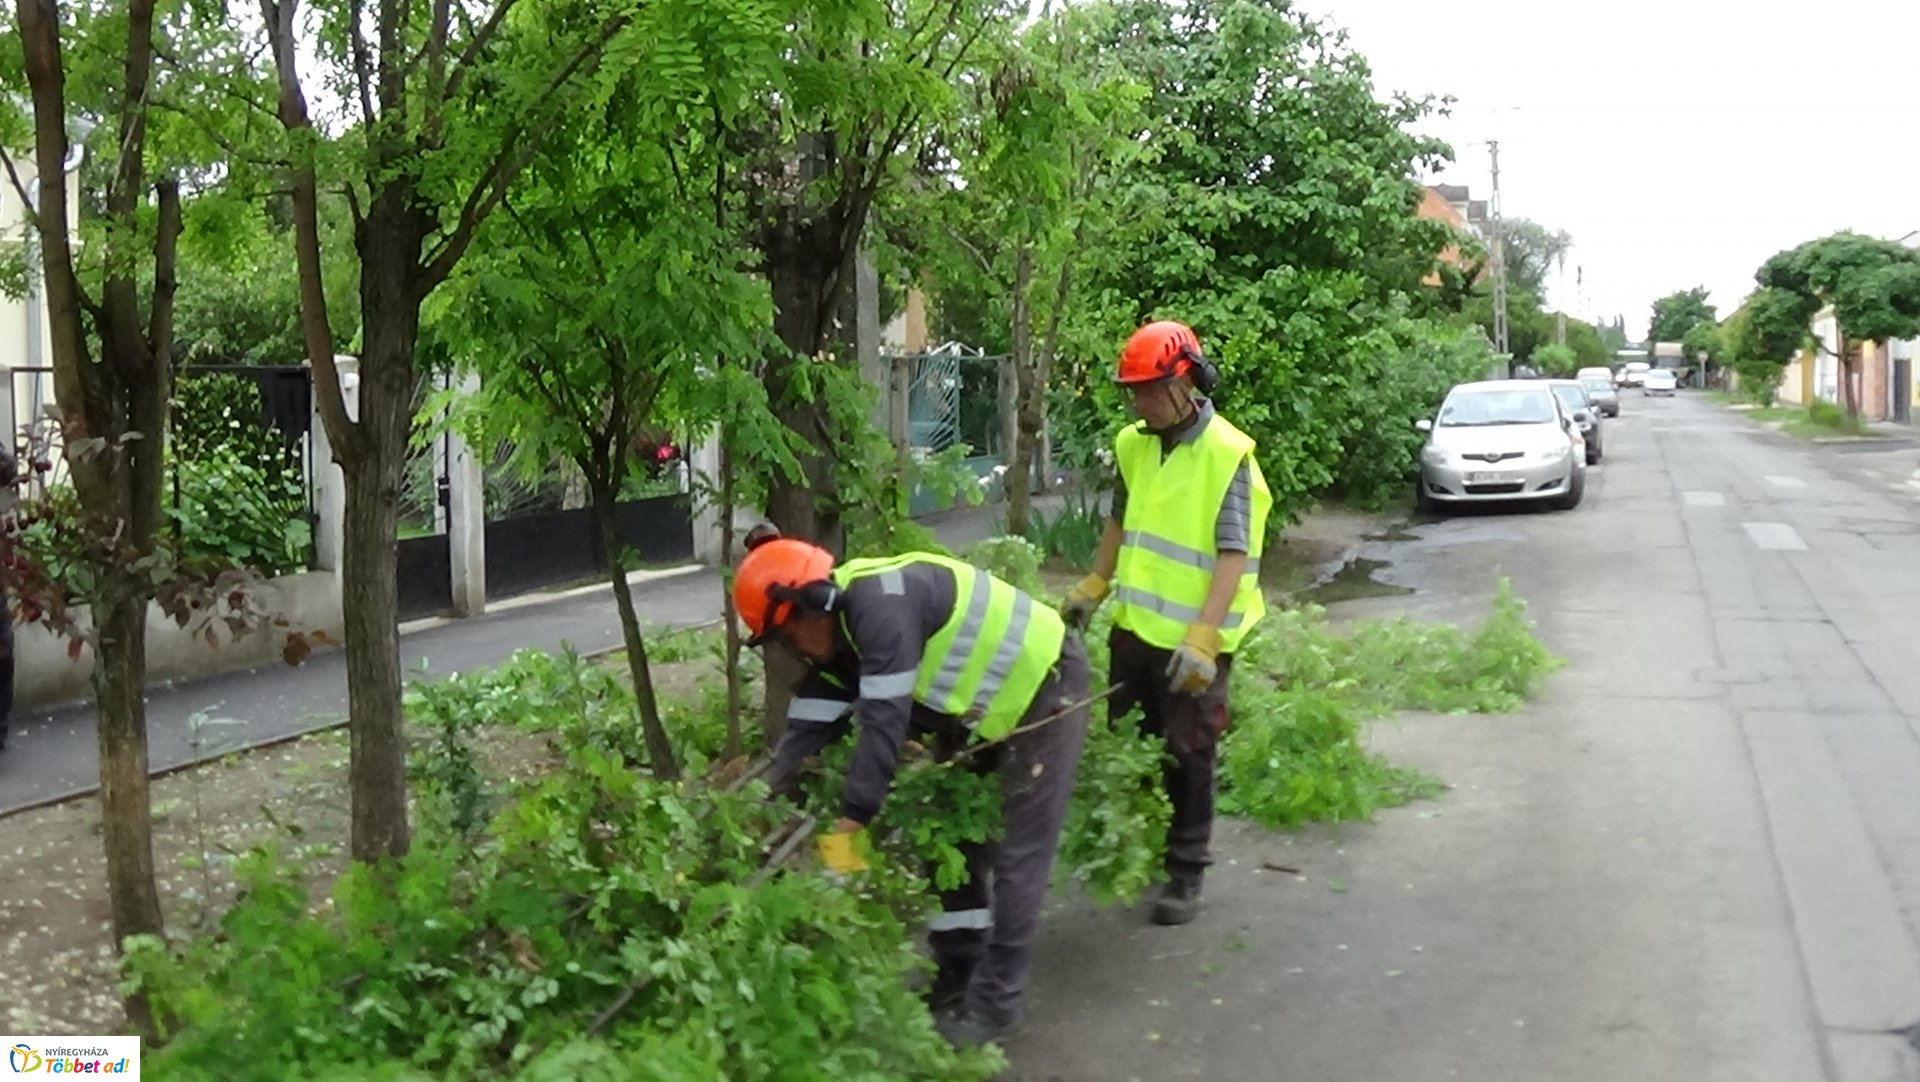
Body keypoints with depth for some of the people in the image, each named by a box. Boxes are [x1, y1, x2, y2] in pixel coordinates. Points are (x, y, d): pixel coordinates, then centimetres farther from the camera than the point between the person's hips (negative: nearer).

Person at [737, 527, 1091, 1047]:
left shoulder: (882, 605, -32)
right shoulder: (840, 628, -2)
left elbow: (883, 722, -34)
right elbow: (808, 727, -1)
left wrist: (850, 823, -30)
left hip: (1044, 688, -10)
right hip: (980, 709, 10)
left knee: (1016, 853, -7)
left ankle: (993, 1003, 0)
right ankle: (957, 980, 24)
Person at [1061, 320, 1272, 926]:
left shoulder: (1228, 455, -16)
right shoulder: (1133, 445, 5)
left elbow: (1234, 555, -20)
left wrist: (1203, 637, -25)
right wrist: (1093, 587, 20)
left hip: (1192, 642, -7)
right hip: (1134, 626, 7)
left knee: (1187, 758, 4)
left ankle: (1186, 875, 18)